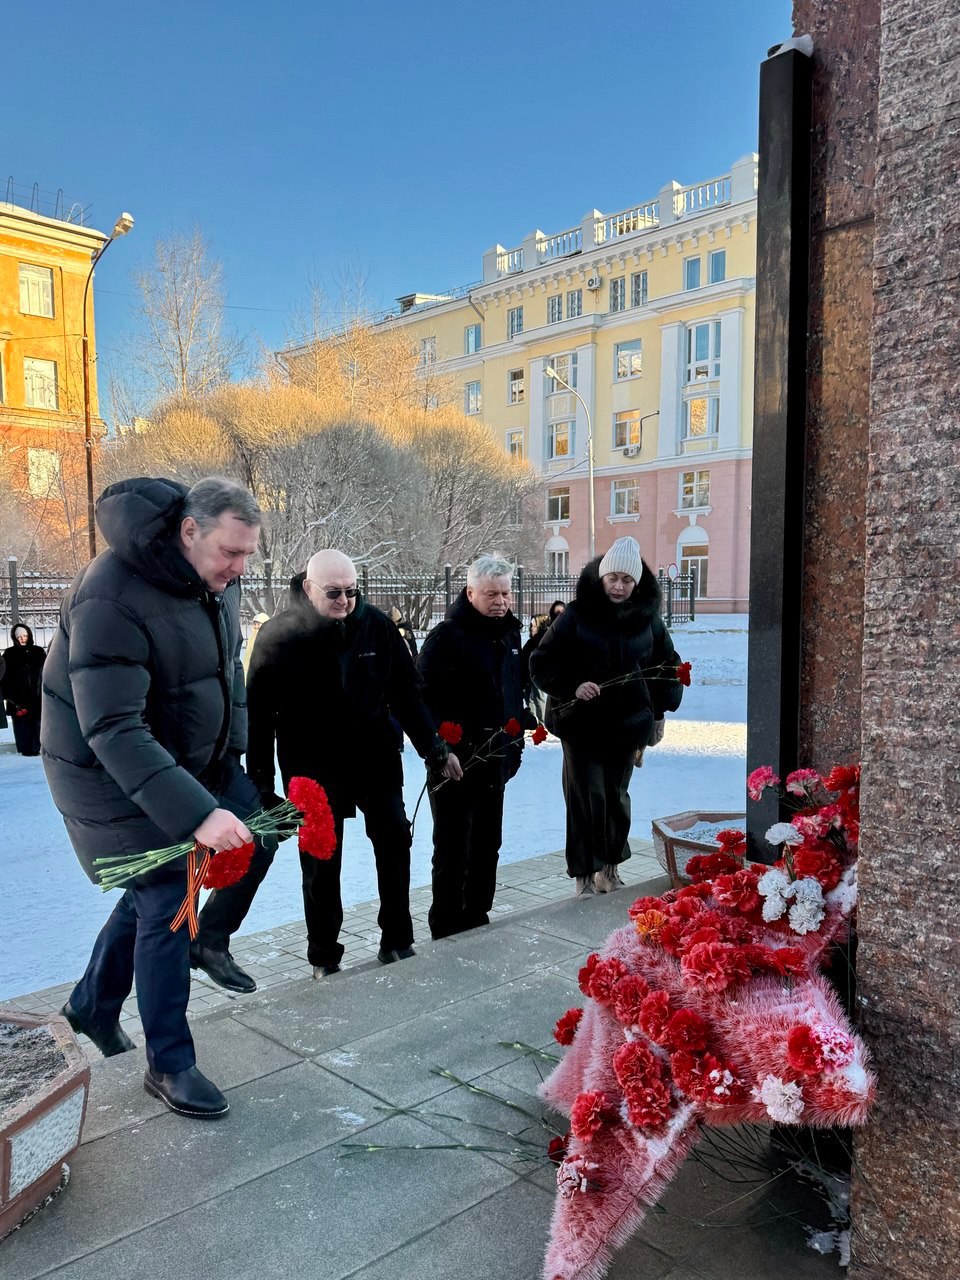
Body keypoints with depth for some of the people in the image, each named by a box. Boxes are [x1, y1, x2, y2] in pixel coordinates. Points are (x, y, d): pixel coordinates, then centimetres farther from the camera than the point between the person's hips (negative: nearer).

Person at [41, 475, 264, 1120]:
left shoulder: (216, 580, -4)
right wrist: (196, 813, -41)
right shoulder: (110, 599, -30)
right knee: (166, 907, -5)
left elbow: (228, 672, 10)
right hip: (114, 777, -7)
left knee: (155, 889, 15)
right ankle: (170, 1065, 14)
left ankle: (94, 1005, 39)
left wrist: (231, 756, 5)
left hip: (191, 764, 8)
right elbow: (113, 730, -34)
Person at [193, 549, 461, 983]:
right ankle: (324, 958, 22)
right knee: (321, 863, 5)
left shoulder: (376, 626, -6)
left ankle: (397, 942, 25)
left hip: (376, 756, 3)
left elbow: (407, 693, 2)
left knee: (394, 841, 8)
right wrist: (260, 782, -10)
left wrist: (435, 750, 3)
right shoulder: (278, 636, -13)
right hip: (314, 766, -3)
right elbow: (259, 715, -10)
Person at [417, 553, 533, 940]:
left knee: (488, 846, 17)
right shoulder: (447, 636, -14)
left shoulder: (509, 634, 11)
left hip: (495, 762, 8)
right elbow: (426, 699, -18)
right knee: (453, 850, 2)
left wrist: (515, 746, 18)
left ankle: (477, 919, 32)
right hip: (456, 762, -7)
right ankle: (447, 931, 15)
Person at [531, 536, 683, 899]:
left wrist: (660, 712, 12)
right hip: (582, 724, -3)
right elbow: (541, 664, -6)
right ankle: (585, 877, 10)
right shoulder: (576, 617, -8)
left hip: (627, 724, 3)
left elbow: (668, 665, 15)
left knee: (617, 797, 12)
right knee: (587, 799, -2)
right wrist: (572, 686, -21)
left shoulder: (647, 617, 2)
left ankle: (609, 870, 28)